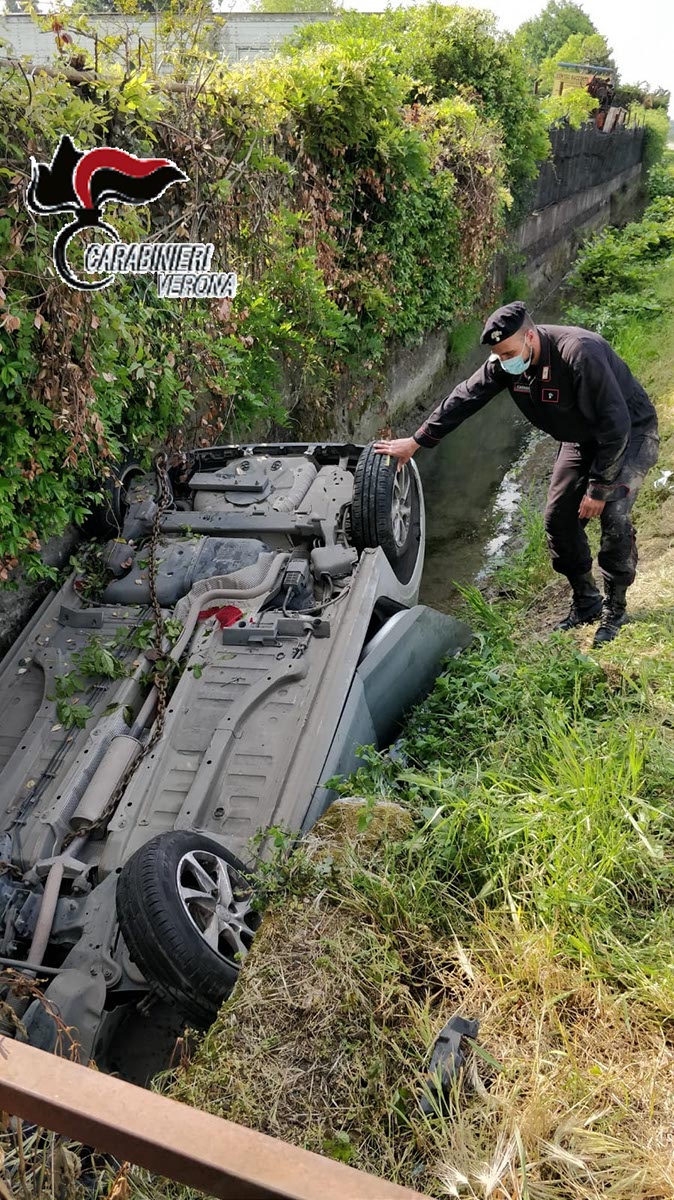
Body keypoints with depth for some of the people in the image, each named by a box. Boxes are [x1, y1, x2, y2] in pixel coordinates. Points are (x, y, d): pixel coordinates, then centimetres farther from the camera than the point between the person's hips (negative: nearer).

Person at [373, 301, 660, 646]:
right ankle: (585, 604, 18)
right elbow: (464, 397, -6)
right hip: (581, 439, 7)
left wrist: (599, 487, -28)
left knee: (613, 516, -22)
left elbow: (616, 425, -33)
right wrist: (416, 442, -6)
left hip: (630, 433, -7)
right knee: (559, 517, 2)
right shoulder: (504, 363, -15)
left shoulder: (580, 354, -36)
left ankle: (614, 610, -4)